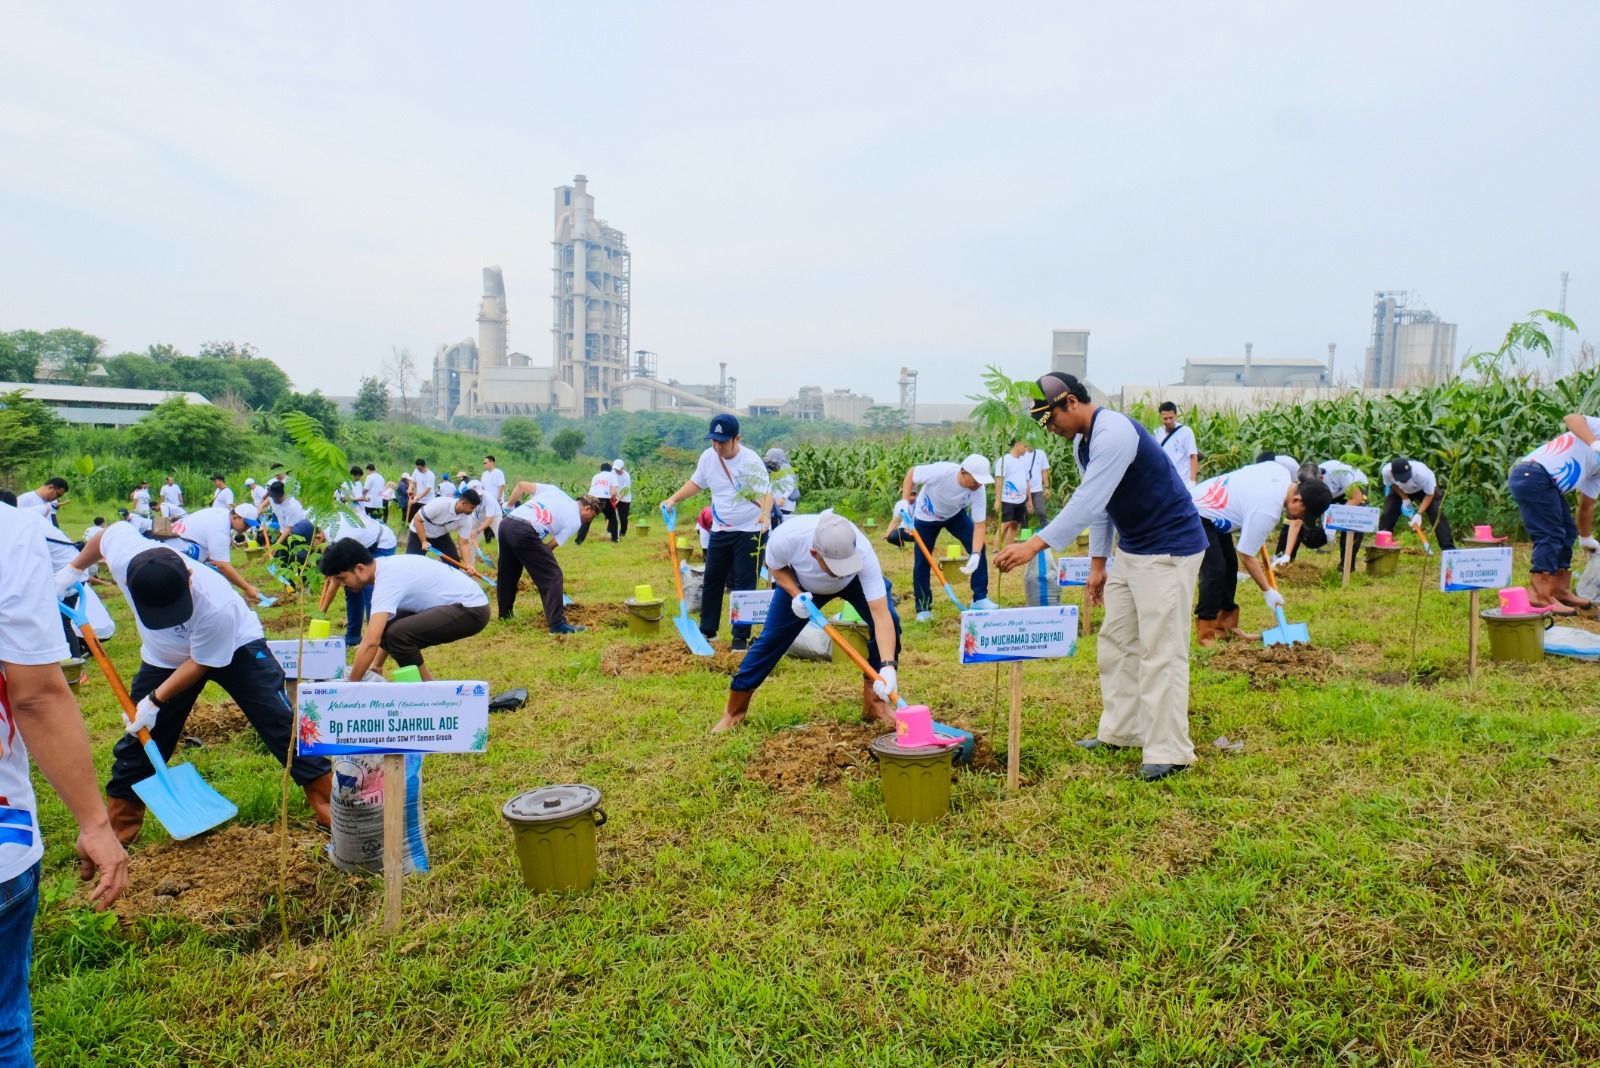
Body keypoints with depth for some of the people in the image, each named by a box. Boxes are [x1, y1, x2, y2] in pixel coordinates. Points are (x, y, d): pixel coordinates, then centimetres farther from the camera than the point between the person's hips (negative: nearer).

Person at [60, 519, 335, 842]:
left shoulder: (217, 606, -42)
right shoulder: (121, 552, -33)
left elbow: (201, 663, -24)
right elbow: (111, 530, -6)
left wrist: (154, 701, -21)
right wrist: (74, 569, 8)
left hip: (233, 648, -4)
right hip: (165, 656, 5)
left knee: (282, 725, -11)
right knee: (139, 741, 8)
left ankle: (329, 807, -3)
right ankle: (118, 829, 26)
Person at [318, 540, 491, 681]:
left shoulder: (387, 580, -23)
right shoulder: (385, 567, 5)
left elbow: (371, 642, -29)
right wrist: (376, 663, 11)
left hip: (471, 610, -10)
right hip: (455, 603, 10)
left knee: (399, 633, -26)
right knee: (381, 625, 9)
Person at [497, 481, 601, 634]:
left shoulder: (554, 489, 22)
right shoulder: (575, 521, 8)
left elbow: (521, 485, 18)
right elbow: (550, 546, 7)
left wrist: (508, 506, 28)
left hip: (506, 523, 8)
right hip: (525, 533, -7)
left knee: (507, 574, 26)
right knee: (553, 576, 1)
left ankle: (505, 614, 42)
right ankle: (557, 624, -3)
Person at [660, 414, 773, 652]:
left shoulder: (751, 461, -18)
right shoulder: (708, 457, -3)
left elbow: (766, 492, -24)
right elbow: (696, 483, 13)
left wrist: (765, 513, -44)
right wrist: (673, 499, -1)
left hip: (749, 531, -5)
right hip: (720, 531, 6)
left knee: (743, 585, -3)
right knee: (712, 581, 13)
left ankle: (741, 637, 7)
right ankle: (707, 630, 27)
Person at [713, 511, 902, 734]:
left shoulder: (863, 553, -44)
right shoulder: (785, 537, -42)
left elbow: (881, 614, -44)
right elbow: (776, 566, -15)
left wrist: (888, 666, -54)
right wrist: (796, 594, -33)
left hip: (855, 582, 0)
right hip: (800, 582, 0)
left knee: (890, 621, -22)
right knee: (771, 638, -2)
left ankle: (875, 701, -4)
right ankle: (735, 711, 17)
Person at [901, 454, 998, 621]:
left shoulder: (978, 491, -30)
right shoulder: (940, 471, -40)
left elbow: (979, 525, -26)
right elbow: (911, 472, -23)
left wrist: (975, 555, -38)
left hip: (955, 515, 2)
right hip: (926, 516, -2)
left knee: (979, 548, -11)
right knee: (921, 562, -3)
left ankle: (980, 599, 2)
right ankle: (923, 609, 11)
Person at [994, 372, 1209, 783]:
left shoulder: (1114, 434, -24)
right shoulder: (1083, 441, 8)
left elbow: (1088, 503, -33)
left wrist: (1034, 545, -38)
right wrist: (1097, 564, 13)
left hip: (1169, 551, -10)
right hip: (1129, 551, 10)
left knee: (1161, 652, -7)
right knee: (1116, 642, 12)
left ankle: (1169, 753, 0)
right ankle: (1119, 731, 23)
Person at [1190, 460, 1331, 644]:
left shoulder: (1281, 471, -8)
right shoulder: (1266, 512, -30)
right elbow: (1247, 555, -22)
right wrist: (1267, 591, -12)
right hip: (1198, 514, -11)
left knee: (1230, 564, 11)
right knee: (1215, 568, -17)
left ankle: (1226, 624, 18)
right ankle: (1206, 633, -11)